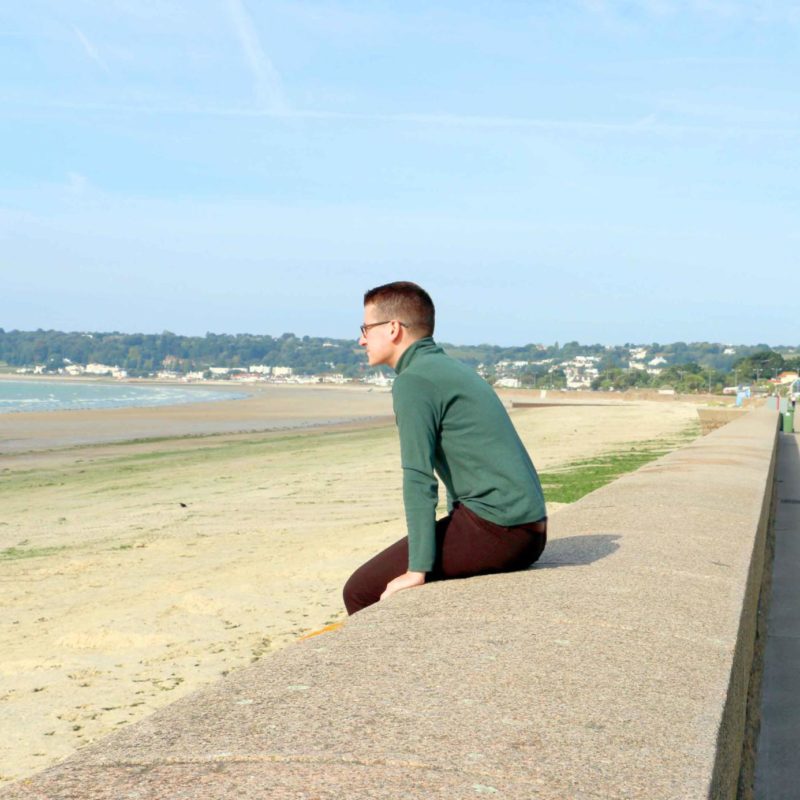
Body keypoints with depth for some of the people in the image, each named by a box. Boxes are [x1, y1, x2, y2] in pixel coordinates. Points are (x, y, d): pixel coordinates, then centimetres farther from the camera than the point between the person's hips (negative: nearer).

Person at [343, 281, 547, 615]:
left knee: (361, 592, -4)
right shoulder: (453, 369, 20)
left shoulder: (413, 380, -9)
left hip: (494, 530, -10)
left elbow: (419, 479, -15)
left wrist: (418, 570, -15)